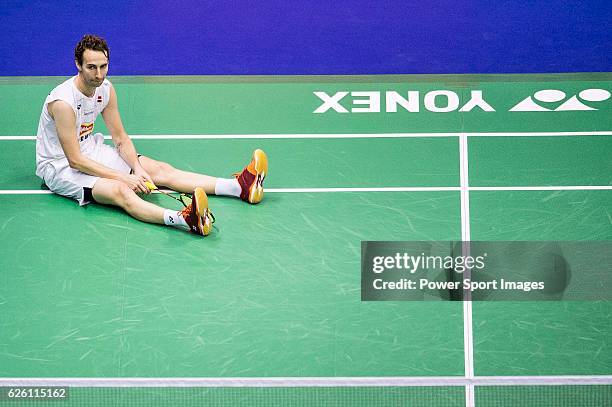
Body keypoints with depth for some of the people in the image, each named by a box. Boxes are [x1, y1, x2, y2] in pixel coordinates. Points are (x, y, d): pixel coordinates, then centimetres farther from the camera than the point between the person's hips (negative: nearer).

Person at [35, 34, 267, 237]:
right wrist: (124, 177, -26)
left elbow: (121, 138, 4)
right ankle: (185, 219, -61)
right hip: (60, 166, -8)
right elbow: (75, 160, -26)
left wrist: (137, 168, -15)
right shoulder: (63, 101, -28)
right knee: (119, 191, -34)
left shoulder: (106, 89, -4)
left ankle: (241, 187, -12)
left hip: (90, 150, 8)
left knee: (161, 170, -4)